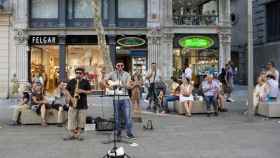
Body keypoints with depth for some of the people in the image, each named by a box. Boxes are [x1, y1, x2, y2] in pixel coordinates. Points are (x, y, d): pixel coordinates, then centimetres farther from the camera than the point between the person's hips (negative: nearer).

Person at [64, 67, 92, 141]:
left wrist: (83, 91, -14)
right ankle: (71, 135, 9)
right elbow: (67, 90, 6)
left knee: (80, 121, 4)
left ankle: (77, 134, 16)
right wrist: (71, 98, -9)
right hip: (73, 104, 0)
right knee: (71, 120, -1)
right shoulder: (71, 81, 4)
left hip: (83, 104, 0)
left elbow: (89, 91, 4)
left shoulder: (86, 82, 3)